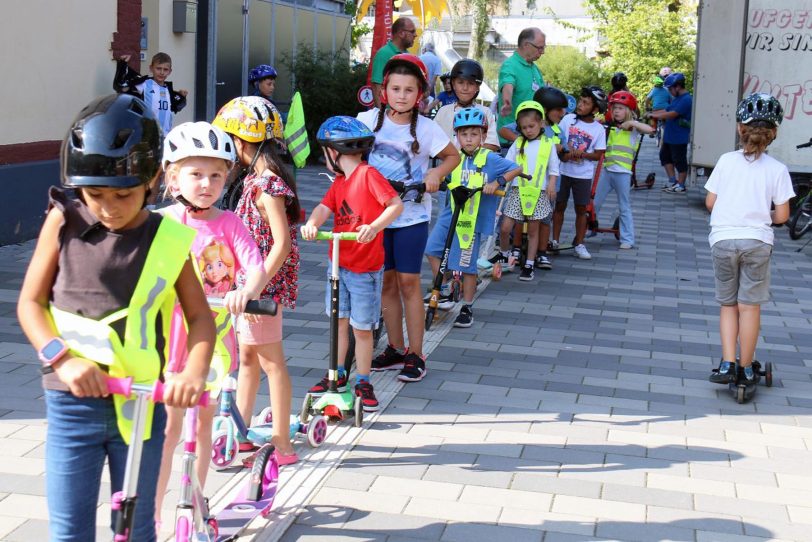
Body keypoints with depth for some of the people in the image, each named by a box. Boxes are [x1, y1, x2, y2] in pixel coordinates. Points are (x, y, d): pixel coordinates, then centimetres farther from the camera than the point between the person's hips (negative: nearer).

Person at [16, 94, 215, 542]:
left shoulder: (168, 239, -7)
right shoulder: (64, 223, -6)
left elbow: (199, 316, 0)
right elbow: (30, 303, -1)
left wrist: (193, 372, -19)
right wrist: (62, 357, -18)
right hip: (72, 403, 0)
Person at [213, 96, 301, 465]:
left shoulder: (267, 183, -19)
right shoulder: (256, 178, 10)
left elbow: (282, 244, -24)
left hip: (264, 284, -9)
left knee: (270, 362, -2)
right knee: (247, 356, 17)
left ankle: (282, 445, 7)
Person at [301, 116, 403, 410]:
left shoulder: (368, 174, -13)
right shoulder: (339, 182, 9)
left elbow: (396, 204, -19)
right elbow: (325, 207, -4)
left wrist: (374, 226, -33)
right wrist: (312, 224, -26)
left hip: (365, 268, -7)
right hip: (339, 264, 7)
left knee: (362, 328, 2)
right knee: (339, 321, 14)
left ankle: (363, 383, 14)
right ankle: (337, 375, 27)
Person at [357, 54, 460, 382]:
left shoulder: (425, 128, -7)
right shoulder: (368, 120, -3)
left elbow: (453, 156, 7)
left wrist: (436, 173, -12)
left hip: (411, 216, -2)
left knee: (408, 282, -1)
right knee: (386, 281, 9)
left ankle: (415, 355, 7)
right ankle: (395, 349, 20)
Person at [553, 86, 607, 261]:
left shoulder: (598, 129, -5)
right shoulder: (568, 119, -3)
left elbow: (598, 154, -4)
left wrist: (582, 154, -19)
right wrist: (563, 154, -16)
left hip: (583, 175, 0)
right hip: (563, 171, 0)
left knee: (581, 209, 6)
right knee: (559, 205, 8)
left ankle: (579, 244, 15)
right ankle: (554, 241, 17)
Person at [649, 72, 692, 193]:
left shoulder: (686, 100, -20)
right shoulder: (677, 99, 14)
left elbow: (672, 114, -25)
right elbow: (666, 110, 14)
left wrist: (654, 115, -19)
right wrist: (651, 114, 2)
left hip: (679, 138, -10)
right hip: (669, 136, 10)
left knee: (679, 161, 0)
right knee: (665, 156, 17)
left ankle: (680, 186, 10)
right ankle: (672, 181, 25)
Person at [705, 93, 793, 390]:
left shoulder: (726, 161, 0)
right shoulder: (777, 169, -3)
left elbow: (710, 202, 3)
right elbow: (782, 215, -3)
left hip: (723, 239, 1)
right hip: (757, 241, -1)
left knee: (727, 305, 14)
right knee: (749, 306, 7)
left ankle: (727, 364, 4)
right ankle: (746, 369, 14)